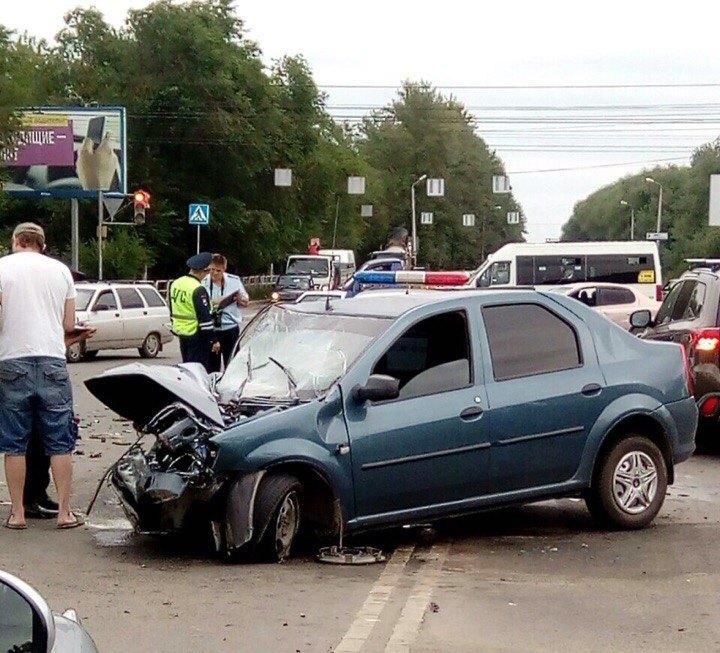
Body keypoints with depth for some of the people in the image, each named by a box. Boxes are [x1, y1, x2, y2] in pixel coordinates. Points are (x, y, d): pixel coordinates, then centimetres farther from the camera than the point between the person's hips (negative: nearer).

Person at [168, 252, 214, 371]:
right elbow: (204, 318, -20)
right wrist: (213, 340, -14)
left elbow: (172, 312, 17)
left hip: (180, 333, 8)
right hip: (196, 335, -8)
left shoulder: (175, 284, 8)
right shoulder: (198, 290, -19)